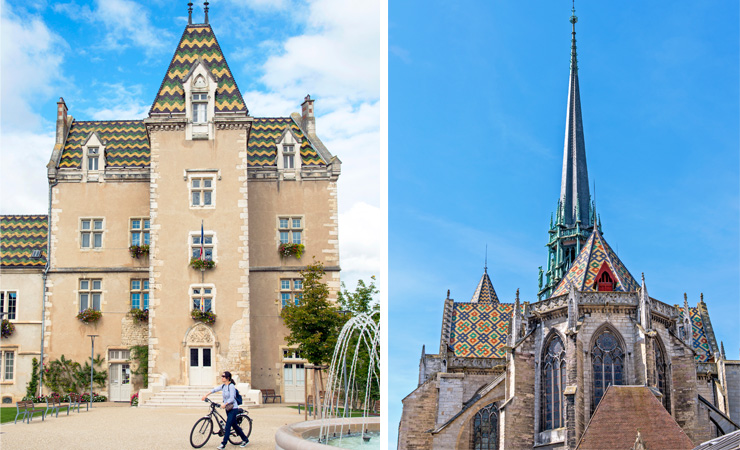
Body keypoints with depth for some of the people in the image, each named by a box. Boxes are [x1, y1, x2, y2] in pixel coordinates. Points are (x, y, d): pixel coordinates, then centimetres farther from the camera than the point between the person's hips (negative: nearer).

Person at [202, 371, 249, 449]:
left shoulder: (231, 386, -17)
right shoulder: (223, 386, 7)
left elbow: (232, 398, -22)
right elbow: (214, 389, 12)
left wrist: (225, 404, -29)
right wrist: (206, 395, 7)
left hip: (233, 409, -9)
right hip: (228, 408, 9)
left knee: (228, 426, -9)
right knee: (234, 425, 14)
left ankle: (223, 444, -8)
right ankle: (245, 439, 25)